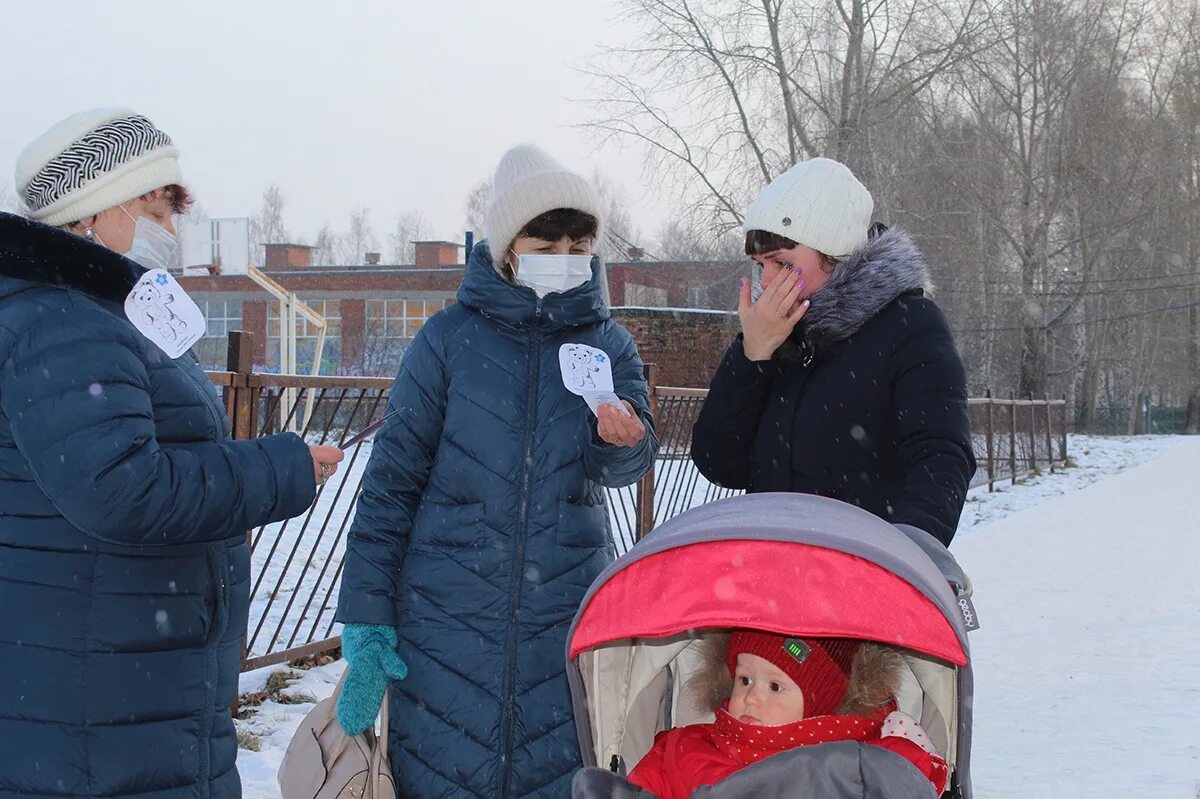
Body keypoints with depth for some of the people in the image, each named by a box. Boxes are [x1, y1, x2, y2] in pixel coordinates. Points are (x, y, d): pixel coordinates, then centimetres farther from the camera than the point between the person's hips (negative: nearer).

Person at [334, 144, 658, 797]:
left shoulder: (609, 344, 6)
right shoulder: (451, 338, -2)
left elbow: (629, 463, -7)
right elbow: (393, 480, -1)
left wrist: (620, 437, -31)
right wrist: (366, 619, -6)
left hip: (567, 619, 2)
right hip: (449, 615, -2)